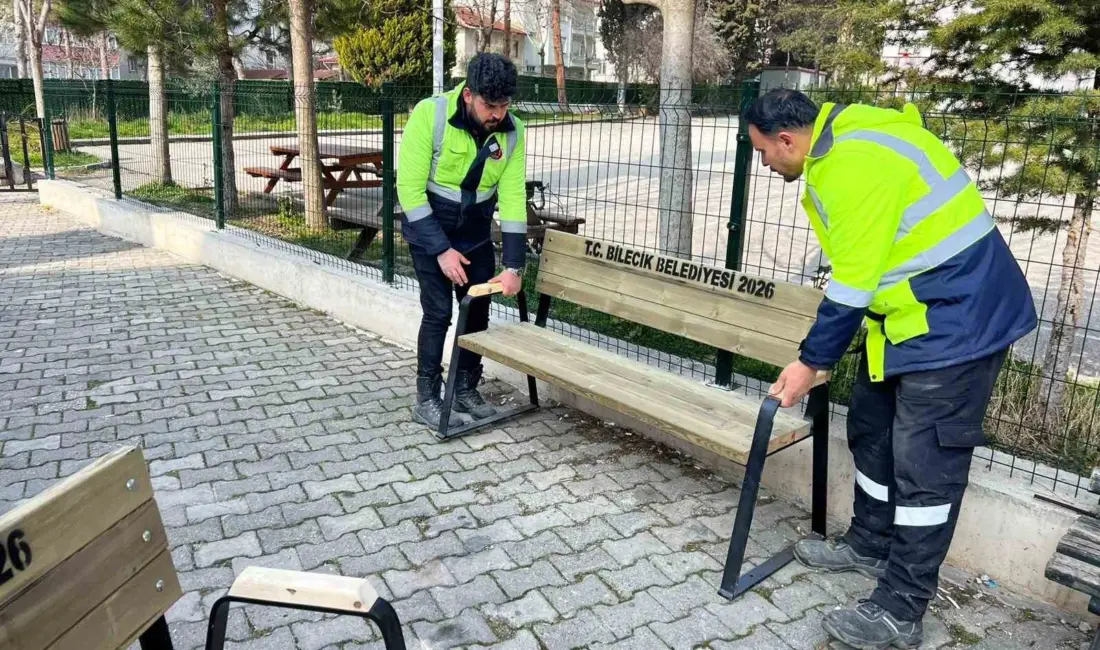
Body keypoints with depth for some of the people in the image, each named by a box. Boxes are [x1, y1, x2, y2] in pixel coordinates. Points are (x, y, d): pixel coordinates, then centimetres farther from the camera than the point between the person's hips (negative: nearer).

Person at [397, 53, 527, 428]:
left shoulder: (512, 130, -13)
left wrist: (514, 266, -17)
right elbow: (410, 188, -22)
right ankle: (426, 397, 10)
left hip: (476, 233, 4)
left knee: (478, 310, 6)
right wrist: (441, 249, -23)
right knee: (438, 312, -6)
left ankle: (466, 389, 24)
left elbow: (513, 197, -13)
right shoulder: (429, 114, -24)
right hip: (429, 230, -4)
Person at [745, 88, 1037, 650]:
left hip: (957, 315, -10)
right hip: (913, 309, 10)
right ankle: (870, 546, 36)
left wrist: (810, 362, -12)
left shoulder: (853, 164, -23)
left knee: (925, 462, -4)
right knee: (872, 429, 18)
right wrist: (821, 351, 14)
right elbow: (858, 267, 13)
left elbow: (852, 282, -22)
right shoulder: (842, 144, 10)